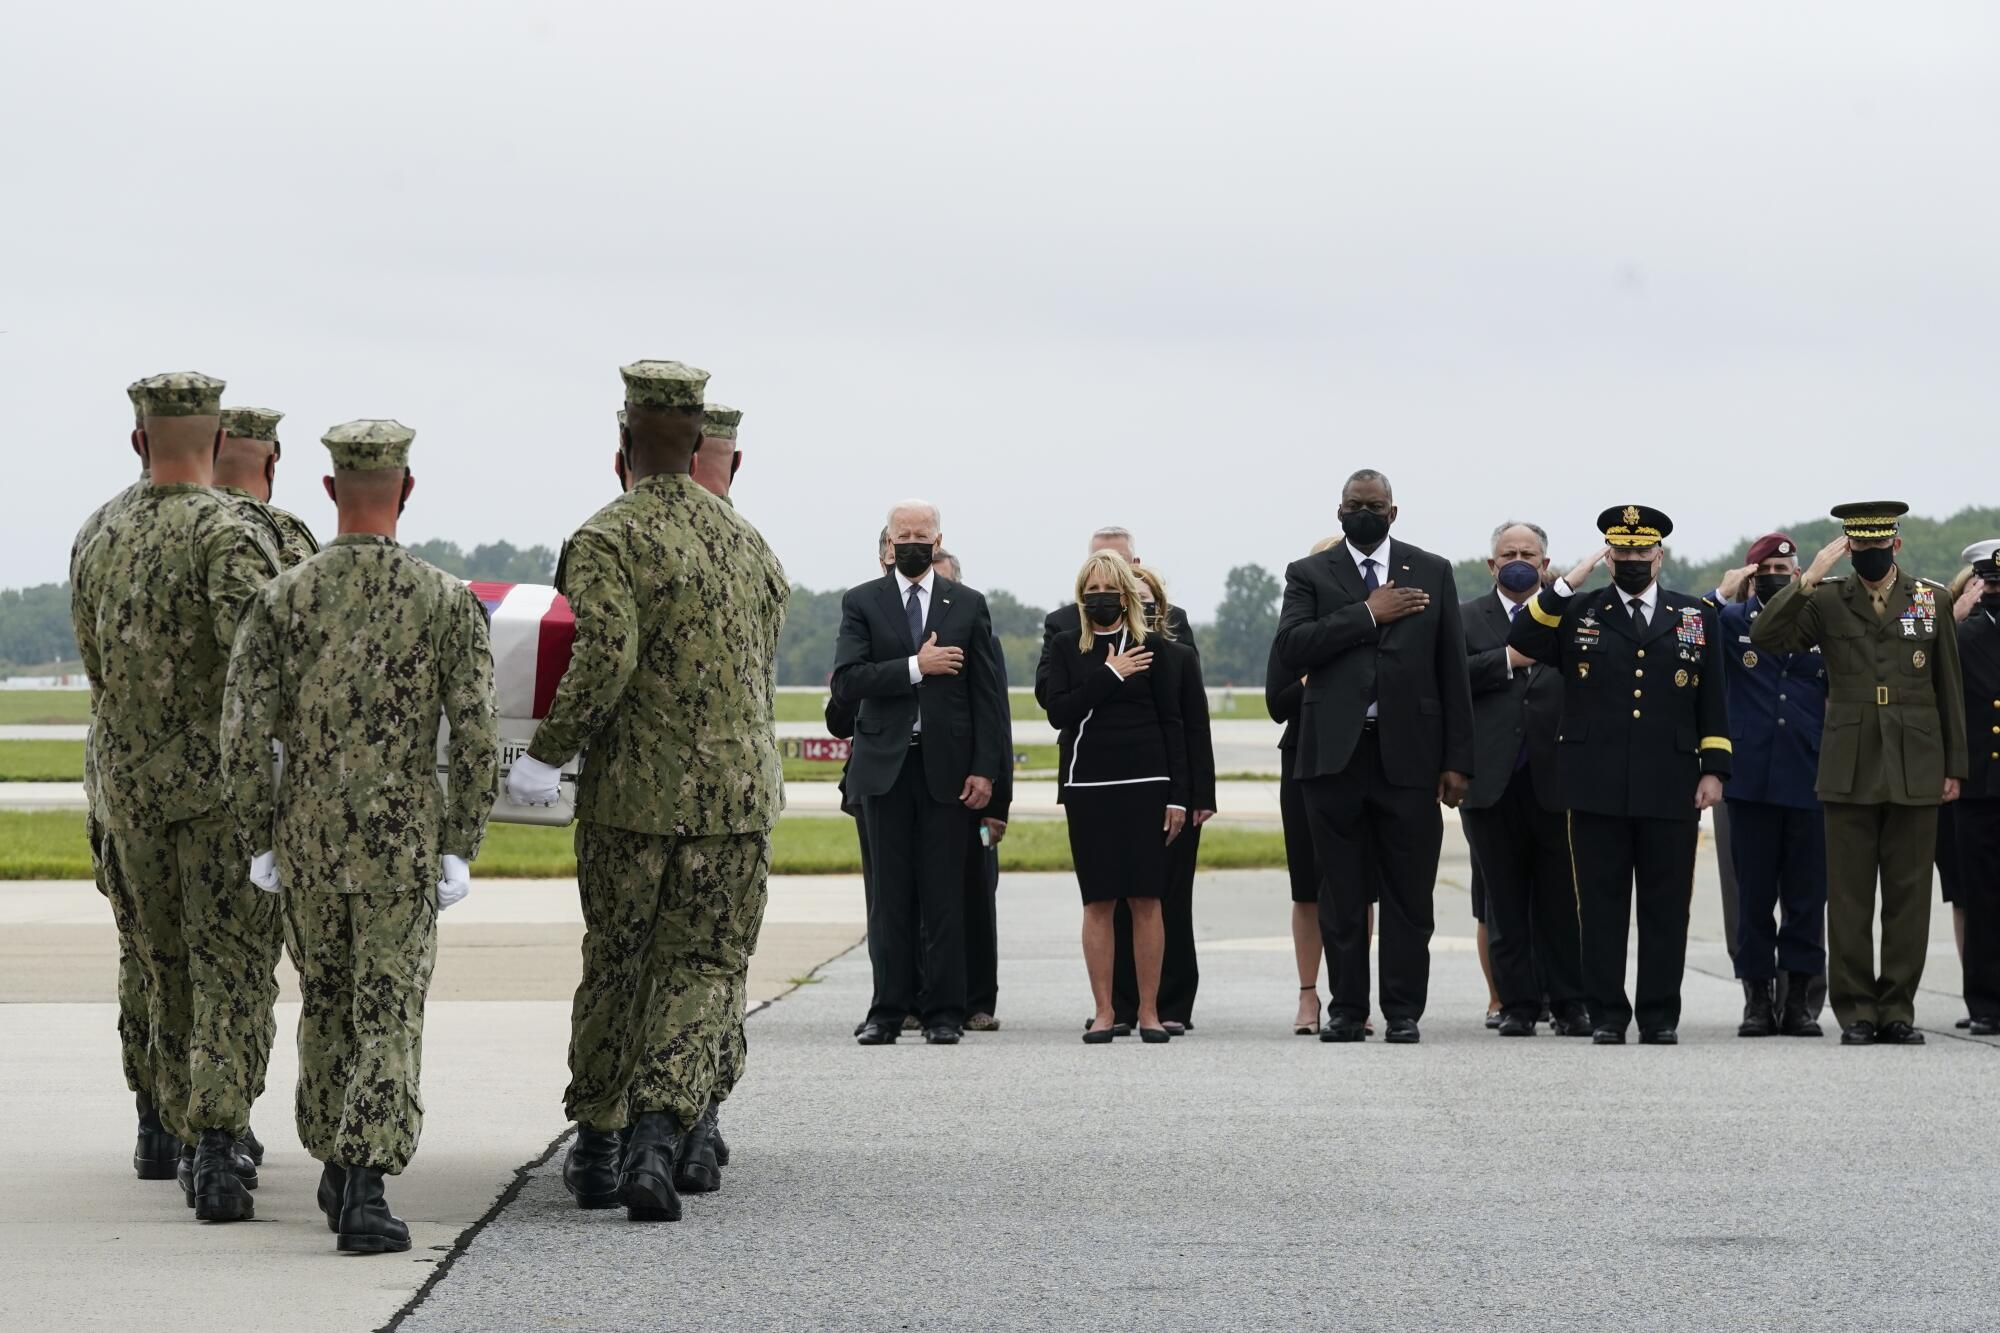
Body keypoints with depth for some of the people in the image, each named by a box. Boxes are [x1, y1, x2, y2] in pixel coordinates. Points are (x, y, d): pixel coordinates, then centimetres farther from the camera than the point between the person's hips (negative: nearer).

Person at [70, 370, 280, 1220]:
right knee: (228, 970, -5)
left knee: (168, 965, 16)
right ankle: (217, 1148, -18)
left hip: (129, 780, 5)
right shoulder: (226, 533, -11)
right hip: (223, 777, -5)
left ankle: (190, 1144, 22)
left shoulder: (103, 545, 9)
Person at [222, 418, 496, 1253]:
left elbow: (245, 733, -5)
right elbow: (476, 738, -10)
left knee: (325, 1002, 20)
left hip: (307, 840, 2)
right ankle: (365, 1192, -15)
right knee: (389, 1015, -1)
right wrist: (460, 850, -2)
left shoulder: (282, 598, -4)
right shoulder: (448, 602, -6)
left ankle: (337, 1171, 31)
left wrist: (259, 841, 5)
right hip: (404, 841, -2)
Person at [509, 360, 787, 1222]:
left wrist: (548, 753, -12)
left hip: (634, 788, -3)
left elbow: (605, 659, -21)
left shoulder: (608, 539, -9)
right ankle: (662, 1134, -15)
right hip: (739, 790, 3)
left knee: (615, 963, 11)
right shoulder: (748, 544, 10)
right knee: (705, 964, 3)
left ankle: (596, 1146, 20)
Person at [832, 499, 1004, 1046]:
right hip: (884, 766, 0)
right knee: (889, 895, 2)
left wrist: (985, 769, -4)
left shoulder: (968, 606, 8)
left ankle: (945, 1012, 5)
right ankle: (888, 1010, 6)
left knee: (945, 896, 0)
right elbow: (847, 680, -7)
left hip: (945, 767, 0)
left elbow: (988, 694, 4)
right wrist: (915, 667, -15)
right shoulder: (861, 603, 6)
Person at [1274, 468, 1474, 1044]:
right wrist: (1368, 615, -12)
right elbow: (1291, 647, -9)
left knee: (1410, 891, 0)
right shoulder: (1309, 575, 8)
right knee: (1340, 890, 4)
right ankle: (1346, 1009, 10)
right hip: (1335, 753, 0)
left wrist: (1457, 759, 1)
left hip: (1409, 753, 0)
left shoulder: (1432, 573, 10)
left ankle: (1404, 1012, 5)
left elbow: (1453, 671, 7)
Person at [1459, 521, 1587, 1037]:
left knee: (1560, 901, 1)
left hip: (1554, 781, -1)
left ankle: (1568, 1004, 7)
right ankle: (1517, 1004, 9)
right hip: (1493, 782, 1)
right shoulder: (1466, 619, 11)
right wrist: (1508, 660, -13)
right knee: (1505, 904, 5)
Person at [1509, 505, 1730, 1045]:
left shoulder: (1696, 617, 12)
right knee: (1602, 906, 2)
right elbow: (1522, 642, -7)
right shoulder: (1577, 613, 10)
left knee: (1665, 908, 3)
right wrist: (1567, 585, -10)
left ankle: (1661, 1016, 9)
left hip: (1670, 790, 0)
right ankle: (1607, 1015, 8)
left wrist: (1714, 770, 3)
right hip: (1597, 788, 0)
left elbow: (1712, 702, 11)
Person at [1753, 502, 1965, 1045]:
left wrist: (1954, 766, 8)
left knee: (1908, 894, 3)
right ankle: (1856, 1011, 6)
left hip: (1915, 770, 1)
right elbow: (1764, 638, -9)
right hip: (1850, 771, -1)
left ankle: (1898, 1010, 9)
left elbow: (1948, 687, 10)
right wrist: (1809, 578, -16)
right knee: (1849, 897, 0)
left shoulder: (1931, 600, 7)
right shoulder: (1827, 602, 4)